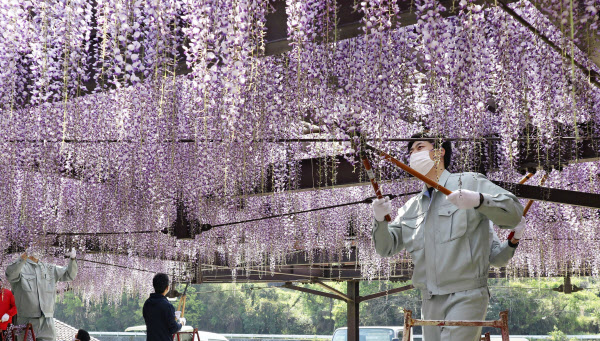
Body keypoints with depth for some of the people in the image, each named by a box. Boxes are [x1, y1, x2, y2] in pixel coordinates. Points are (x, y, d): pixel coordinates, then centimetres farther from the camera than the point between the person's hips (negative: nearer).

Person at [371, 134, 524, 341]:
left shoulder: (469, 183, 0)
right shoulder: (412, 207, 15)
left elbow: (514, 213, -10)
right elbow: (387, 247, 9)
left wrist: (478, 200, -28)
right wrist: (380, 220, -12)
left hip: (465, 297, -6)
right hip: (431, 302, 6)